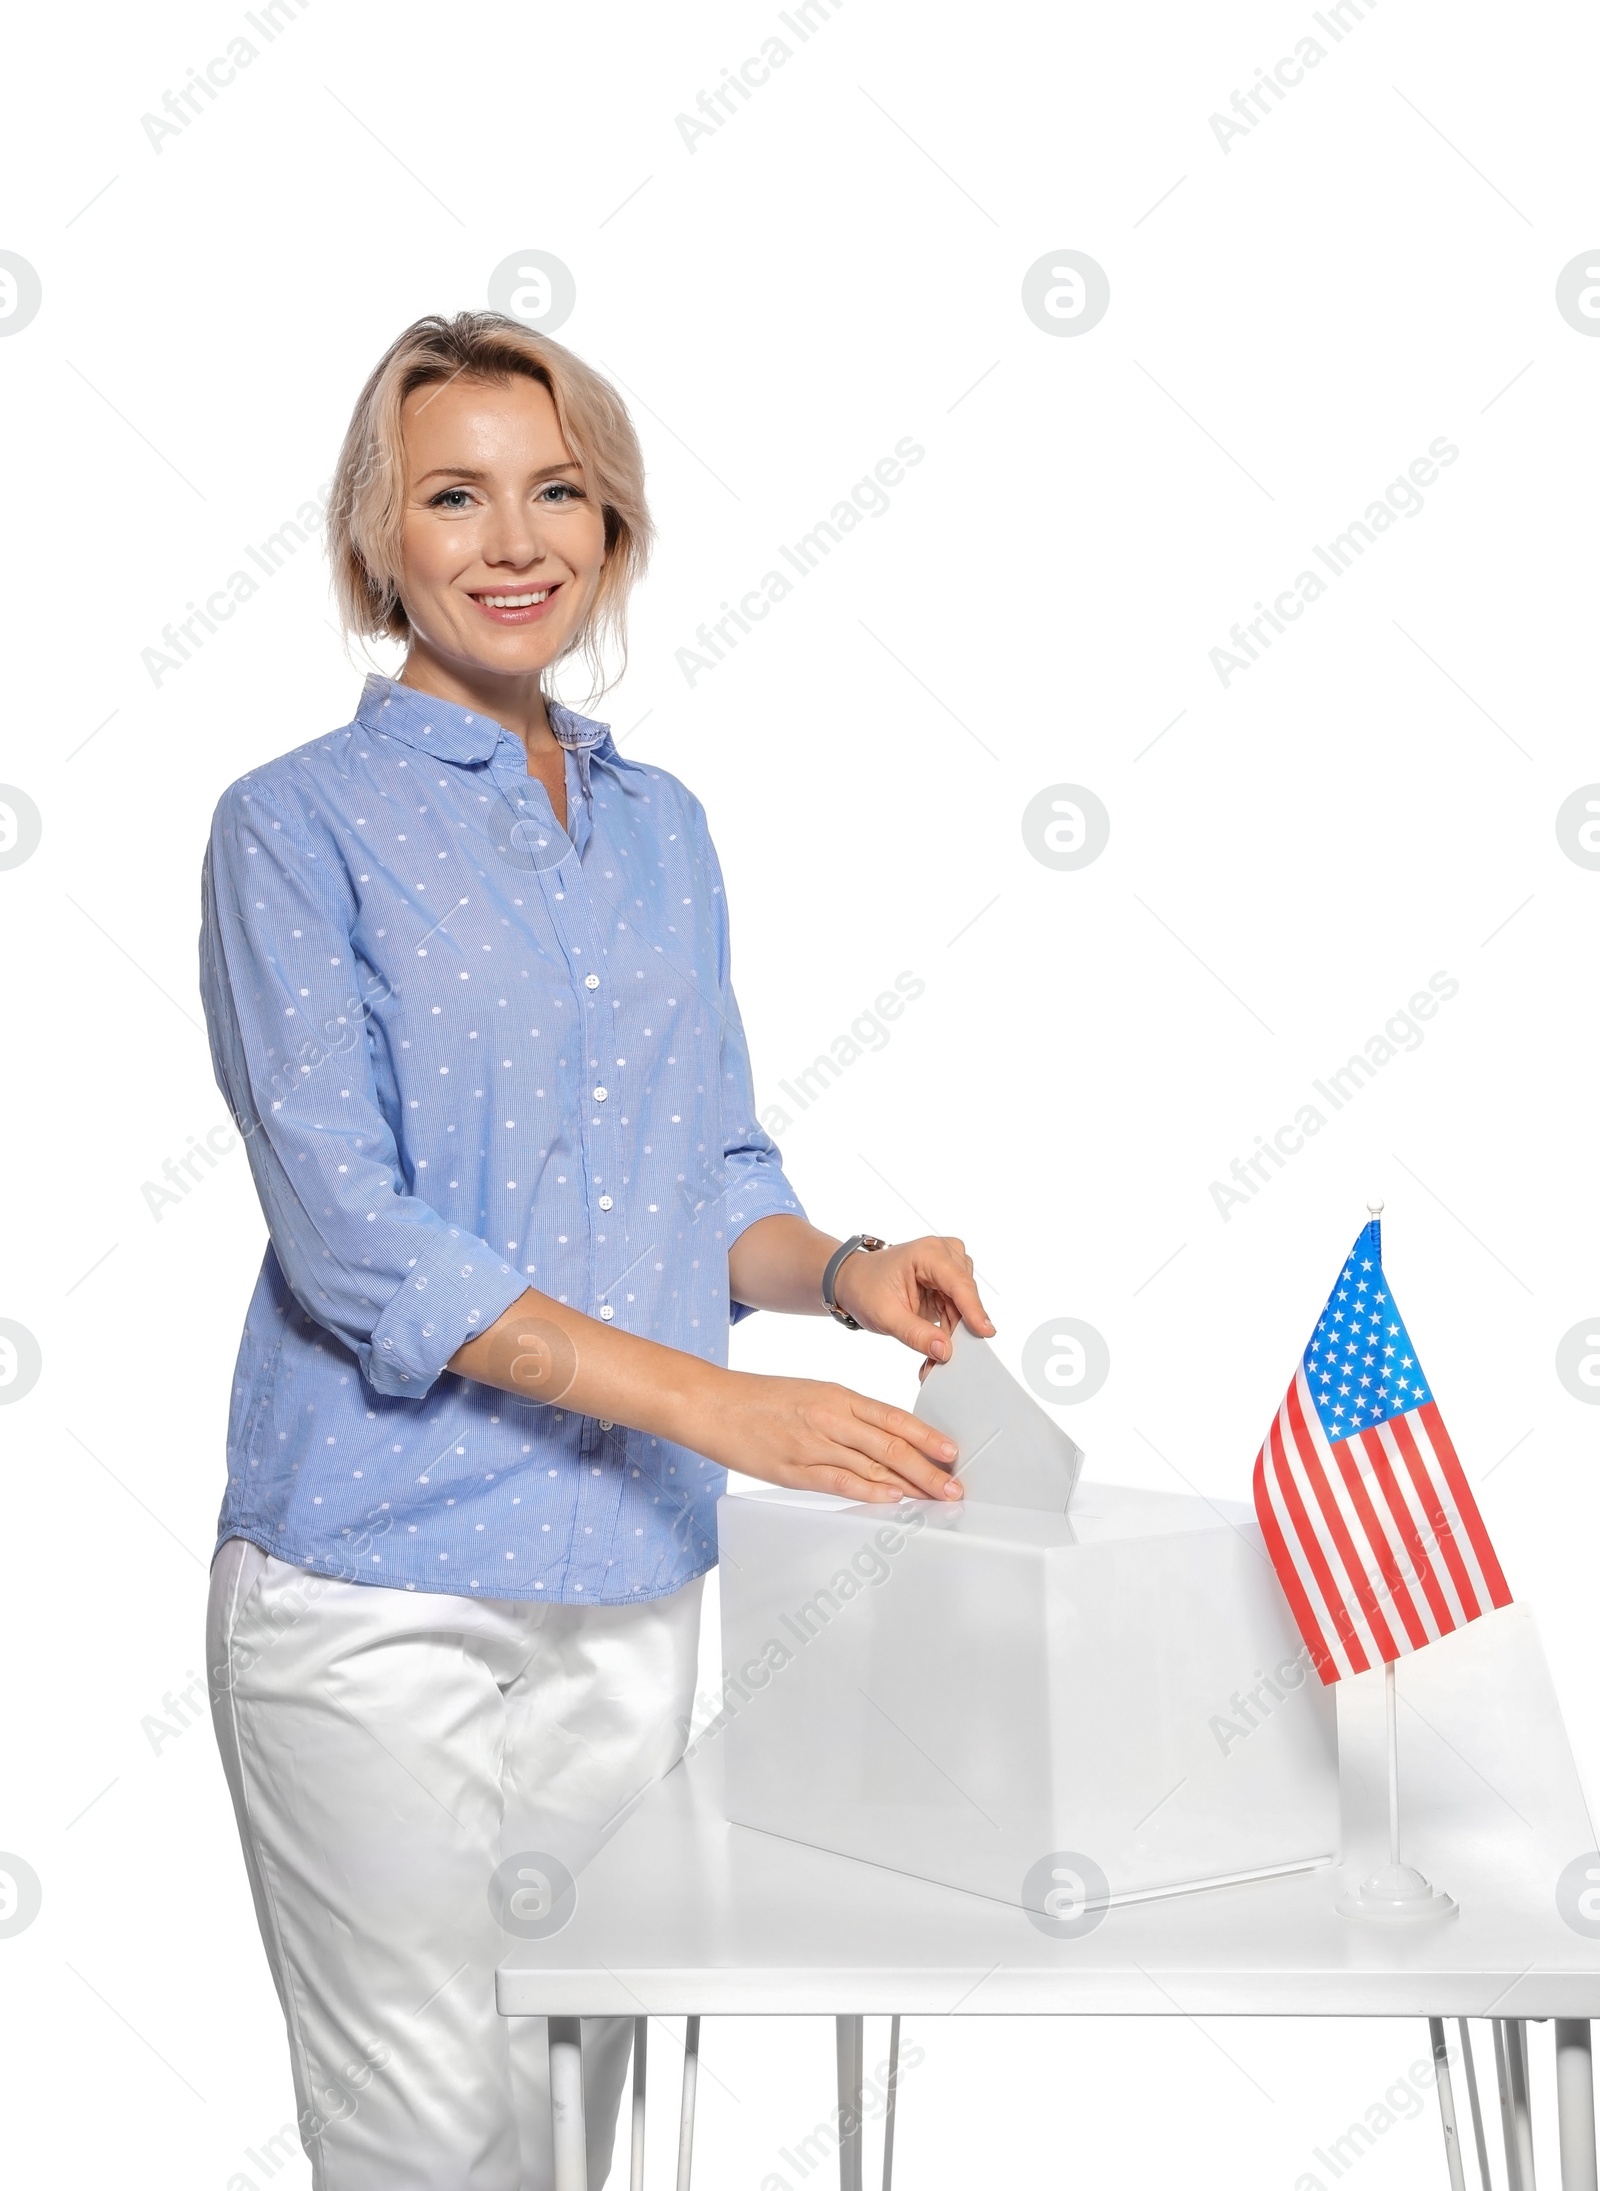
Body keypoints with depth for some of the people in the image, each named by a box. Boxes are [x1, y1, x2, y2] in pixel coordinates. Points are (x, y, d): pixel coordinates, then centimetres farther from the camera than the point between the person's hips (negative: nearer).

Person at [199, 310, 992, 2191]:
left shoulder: (661, 826, 11)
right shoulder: (298, 825, -6)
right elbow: (352, 1235, -15)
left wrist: (840, 1272, -6)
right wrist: (710, 1400, -23)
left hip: (633, 1583, 5)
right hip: (381, 1591, -5)